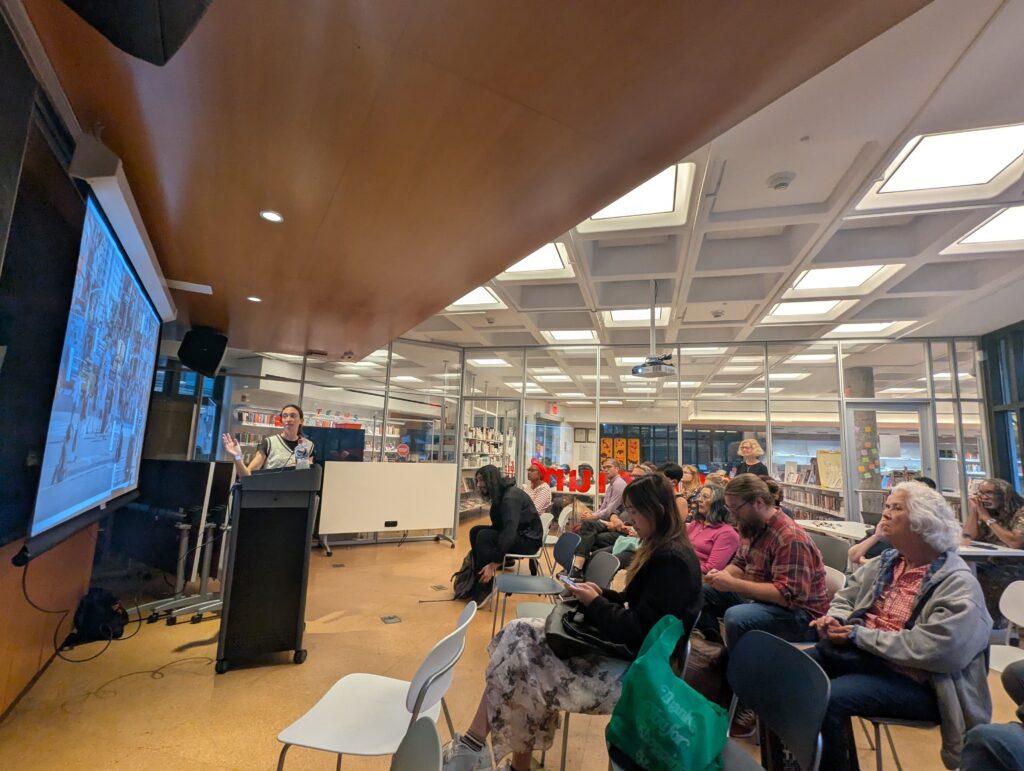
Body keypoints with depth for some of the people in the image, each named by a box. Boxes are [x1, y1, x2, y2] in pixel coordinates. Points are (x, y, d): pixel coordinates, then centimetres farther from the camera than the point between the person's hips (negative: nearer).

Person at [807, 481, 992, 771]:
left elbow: (934, 649, -24)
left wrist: (860, 635, -19)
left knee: (827, 700, -30)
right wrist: (834, 620, -5)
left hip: (911, 680, -7)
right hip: (860, 654, 7)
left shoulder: (959, 584, -12)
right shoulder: (887, 561, 11)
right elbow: (847, 595, 18)